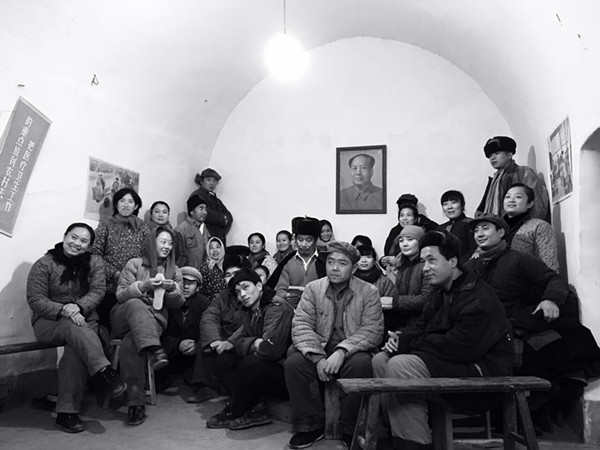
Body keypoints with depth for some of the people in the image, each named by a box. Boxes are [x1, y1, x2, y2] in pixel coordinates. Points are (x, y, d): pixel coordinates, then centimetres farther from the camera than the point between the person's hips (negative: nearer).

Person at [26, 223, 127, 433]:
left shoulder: (95, 262, 6)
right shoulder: (44, 264, -2)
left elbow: (98, 291, -4)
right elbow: (35, 300, -8)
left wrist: (78, 306, -24)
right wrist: (64, 310, -24)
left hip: (84, 320, 2)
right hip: (48, 322, -1)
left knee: (76, 349, -30)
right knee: (73, 328, -36)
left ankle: (67, 412, -27)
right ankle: (104, 371, -44)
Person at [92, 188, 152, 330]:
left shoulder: (143, 229, 9)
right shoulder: (105, 226, 6)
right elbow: (95, 254, 1)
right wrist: (115, 273, -9)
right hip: (109, 286, -1)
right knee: (104, 322, 1)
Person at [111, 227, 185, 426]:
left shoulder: (175, 271, 18)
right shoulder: (134, 264, 7)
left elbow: (178, 303, 14)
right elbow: (120, 295, 0)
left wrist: (172, 289, -8)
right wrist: (144, 285, -15)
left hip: (154, 319, 1)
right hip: (125, 317, -1)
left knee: (130, 344, -32)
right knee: (136, 304, -38)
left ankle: (136, 401, -32)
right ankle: (154, 350, -55)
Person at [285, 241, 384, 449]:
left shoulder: (369, 291, -2)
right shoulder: (312, 288, 3)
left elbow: (372, 329, -11)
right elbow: (301, 325, -6)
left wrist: (342, 351, -26)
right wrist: (318, 357, -23)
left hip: (352, 352, -2)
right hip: (319, 348, 2)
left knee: (361, 363, -34)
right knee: (294, 362, -26)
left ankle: (351, 430, -13)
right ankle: (311, 426, -7)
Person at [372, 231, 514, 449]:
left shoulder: (478, 299, -19)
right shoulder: (440, 293, 12)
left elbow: (456, 347, -27)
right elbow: (420, 326, 14)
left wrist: (407, 344, -18)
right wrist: (400, 338, -10)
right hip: (448, 359, 10)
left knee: (400, 365, -27)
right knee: (380, 360, 1)